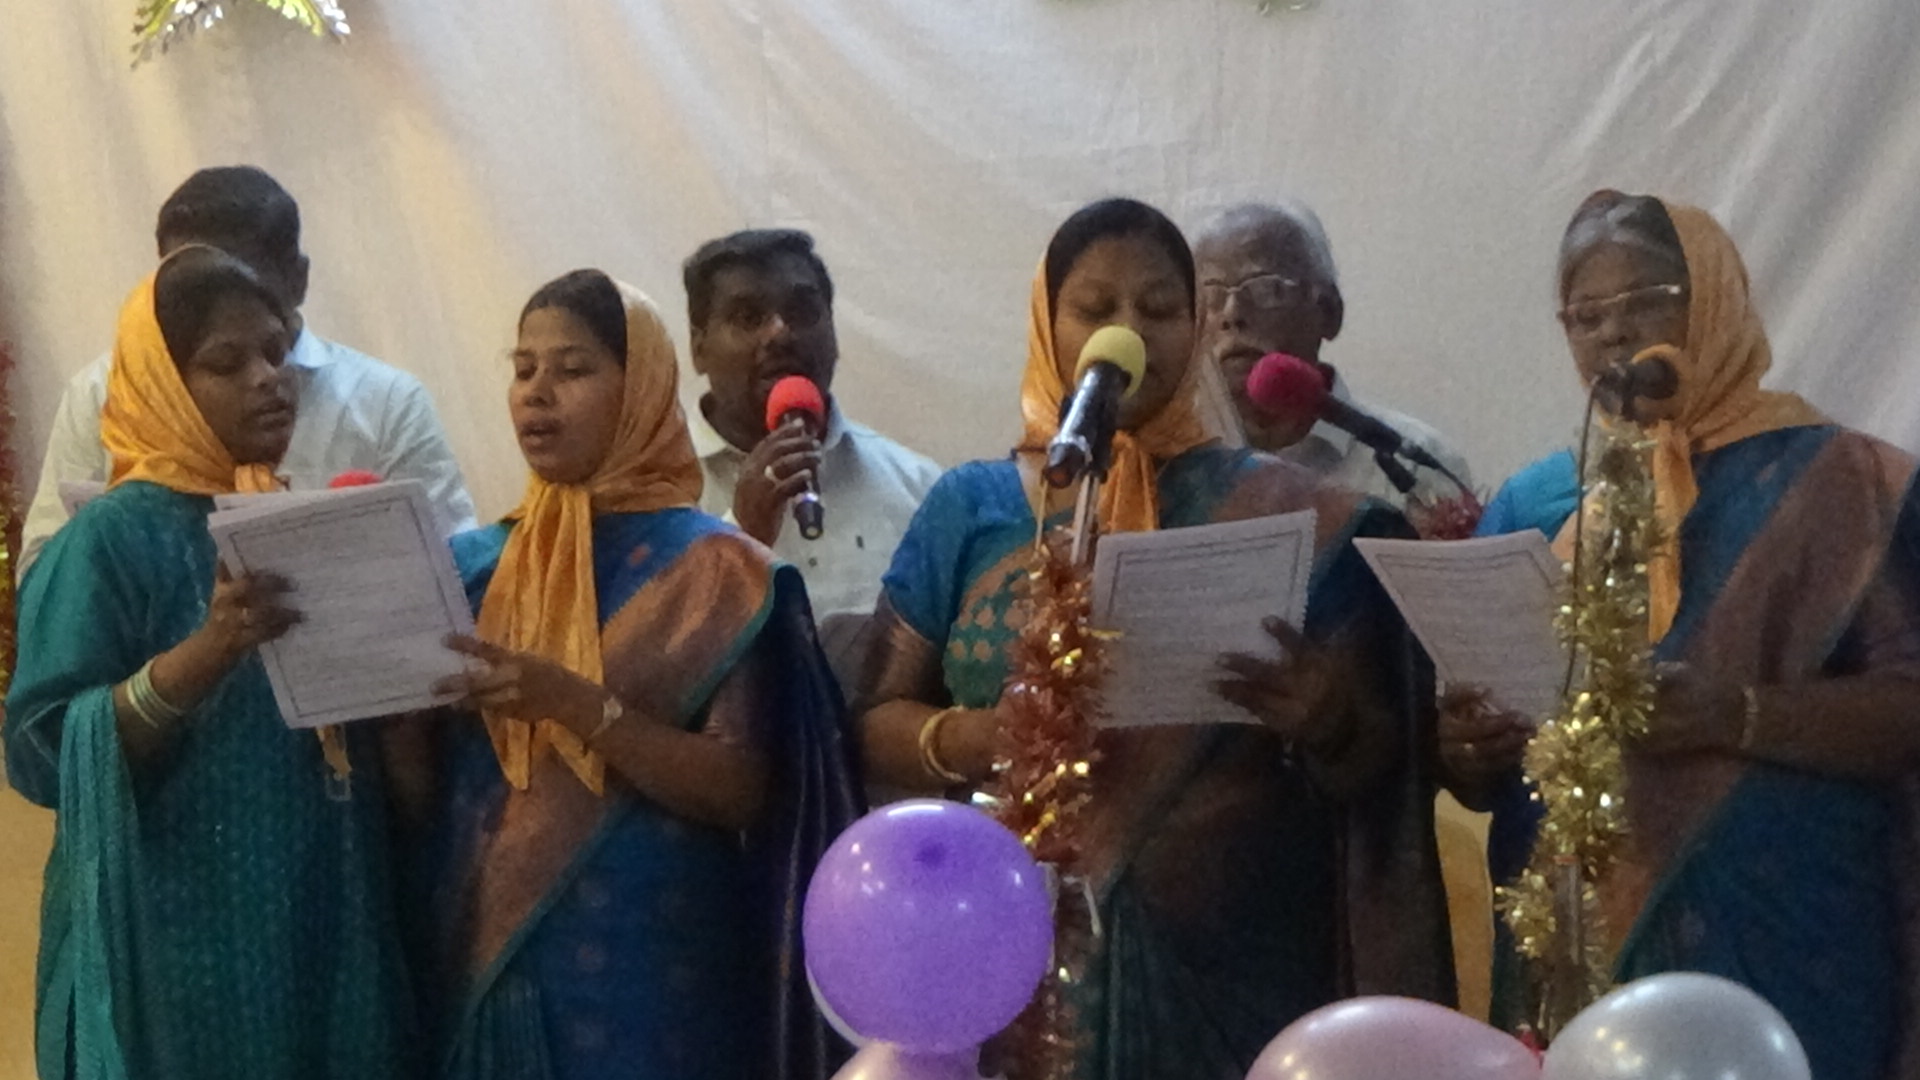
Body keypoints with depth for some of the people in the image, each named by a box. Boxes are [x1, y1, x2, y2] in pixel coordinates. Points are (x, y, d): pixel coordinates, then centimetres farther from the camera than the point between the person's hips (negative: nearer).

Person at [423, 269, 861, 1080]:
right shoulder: (474, 564, 7)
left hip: (653, 963, -4)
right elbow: (424, 790, 7)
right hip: (492, 954, 4)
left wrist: (573, 703, -23)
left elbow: (740, 791, -13)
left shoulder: (711, 567, -6)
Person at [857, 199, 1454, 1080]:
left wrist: (1324, 725, -19)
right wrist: (969, 740, -16)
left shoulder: (1281, 511, 3)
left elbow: (1376, 764, 2)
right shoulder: (969, 508, 6)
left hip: (1237, 970, 0)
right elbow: (878, 722, 4)